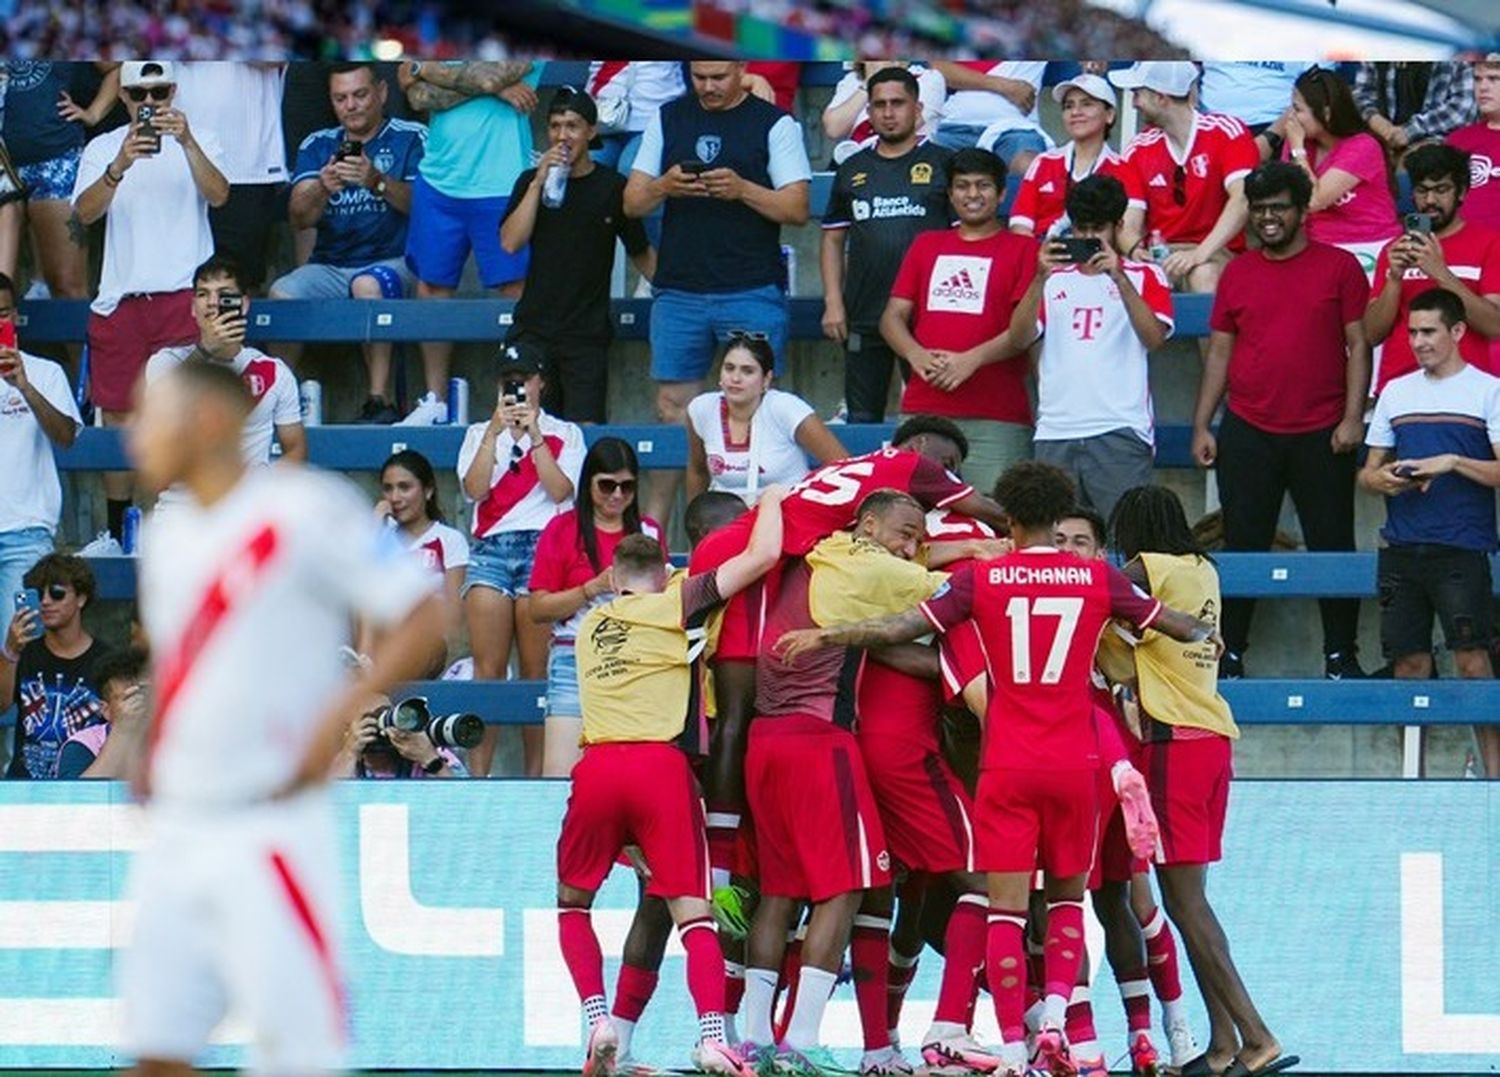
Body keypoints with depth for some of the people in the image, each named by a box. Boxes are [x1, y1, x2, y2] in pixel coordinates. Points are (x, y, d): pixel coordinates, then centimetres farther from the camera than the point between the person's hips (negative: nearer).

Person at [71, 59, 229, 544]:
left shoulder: (198, 142, 5)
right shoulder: (102, 148, 8)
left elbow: (218, 194, -13)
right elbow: (84, 212, -7)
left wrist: (187, 142, -28)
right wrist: (119, 167, -25)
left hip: (183, 297, -2)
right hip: (119, 299, 2)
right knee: (118, 417, 4)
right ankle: (117, 531, 12)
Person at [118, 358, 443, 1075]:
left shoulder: (305, 511, -9)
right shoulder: (165, 536, 15)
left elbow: (423, 617, -10)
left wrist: (339, 715, -19)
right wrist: (150, 755, 15)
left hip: (271, 827, -7)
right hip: (176, 832, 7)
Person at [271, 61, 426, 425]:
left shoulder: (411, 139, 4)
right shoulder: (317, 146, 14)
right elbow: (299, 217, 1)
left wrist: (377, 182, -29)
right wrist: (322, 189, -21)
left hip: (394, 262, -3)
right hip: (329, 266, 3)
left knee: (367, 285, -37)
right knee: (280, 294, -26)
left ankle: (380, 401, -36)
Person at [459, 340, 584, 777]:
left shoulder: (564, 434, 15)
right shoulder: (480, 434, 20)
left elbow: (561, 490, 0)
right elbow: (474, 489, 3)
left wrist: (534, 435, -4)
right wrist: (496, 430, -4)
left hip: (542, 545, -1)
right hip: (491, 548, 1)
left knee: (537, 673, -5)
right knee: (488, 671, -8)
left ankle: (536, 775, -4)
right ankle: (478, 773, -11)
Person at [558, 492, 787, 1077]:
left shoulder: (591, 625, 23)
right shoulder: (676, 605, 10)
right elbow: (762, 555, 7)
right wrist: (771, 501, 25)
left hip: (596, 766, 3)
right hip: (662, 765, -3)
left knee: (573, 902, 20)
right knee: (692, 911, -1)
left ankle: (598, 1020, 2)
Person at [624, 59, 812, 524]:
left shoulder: (774, 124, 2)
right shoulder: (667, 120, 12)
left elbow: (797, 208, -4)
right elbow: (632, 202, 11)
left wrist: (742, 190, -19)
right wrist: (664, 188, -10)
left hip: (752, 292, -3)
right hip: (679, 290, 3)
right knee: (671, 411, 6)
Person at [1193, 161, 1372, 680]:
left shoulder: (1338, 267, 2)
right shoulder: (1238, 273, 9)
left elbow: (1358, 345, 1)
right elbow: (1219, 352, 12)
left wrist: (1353, 417, -8)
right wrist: (1202, 426, 6)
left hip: (1321, 436, -2)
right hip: (1247, 434, 2)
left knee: (1332, 544, 2)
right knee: (1243, 546, 3)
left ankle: (1340, 657, 9)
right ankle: (1230, 655, 9)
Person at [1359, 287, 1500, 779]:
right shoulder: (1396, 392, 16)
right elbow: (1368, 471, 20)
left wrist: (1453, 463, -16)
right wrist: (1381, 479, -2)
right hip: (1401, 549, 5)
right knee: (1409, 661, 5)